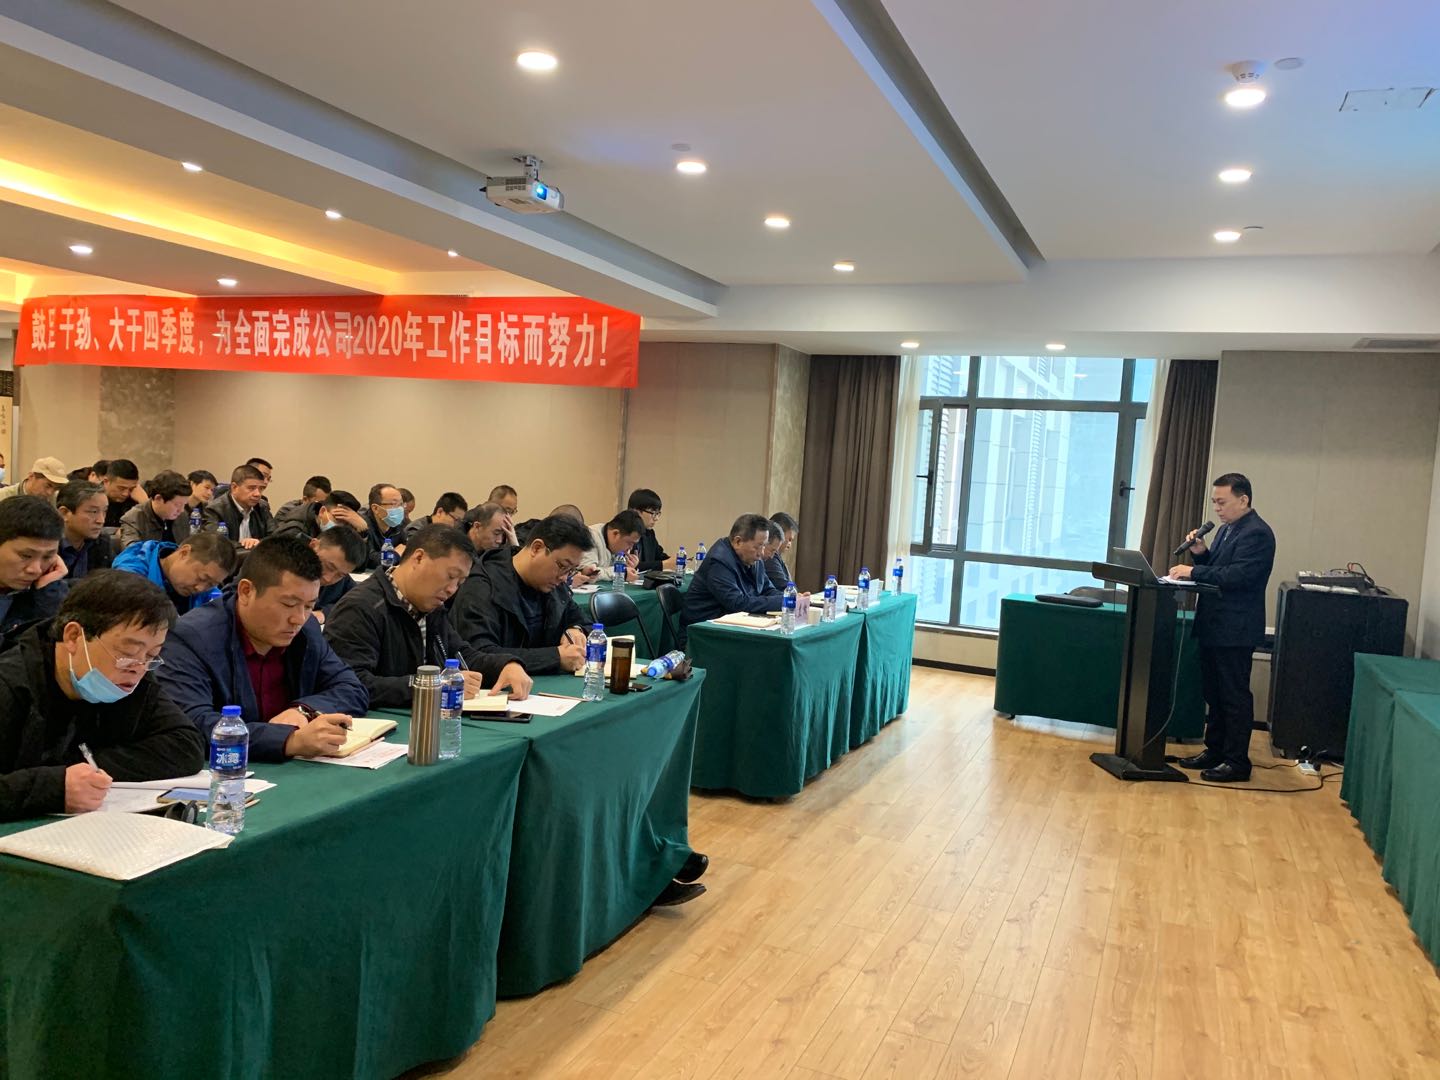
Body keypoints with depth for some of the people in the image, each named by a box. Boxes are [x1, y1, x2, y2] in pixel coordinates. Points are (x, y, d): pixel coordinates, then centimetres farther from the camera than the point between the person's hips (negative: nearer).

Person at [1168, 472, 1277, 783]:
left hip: (1235, 629, -9)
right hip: (1214, 626, 9)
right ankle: (1214, 750, 26)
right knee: (1213, 693, 16)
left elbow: (1238, 575, -25)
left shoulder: (1256, 533, -15)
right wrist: (1200, 554, 0)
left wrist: (1193, 571, -25)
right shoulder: (1227, 529, 15)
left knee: (1235, 696, -2)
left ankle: (1237, 762, 6)